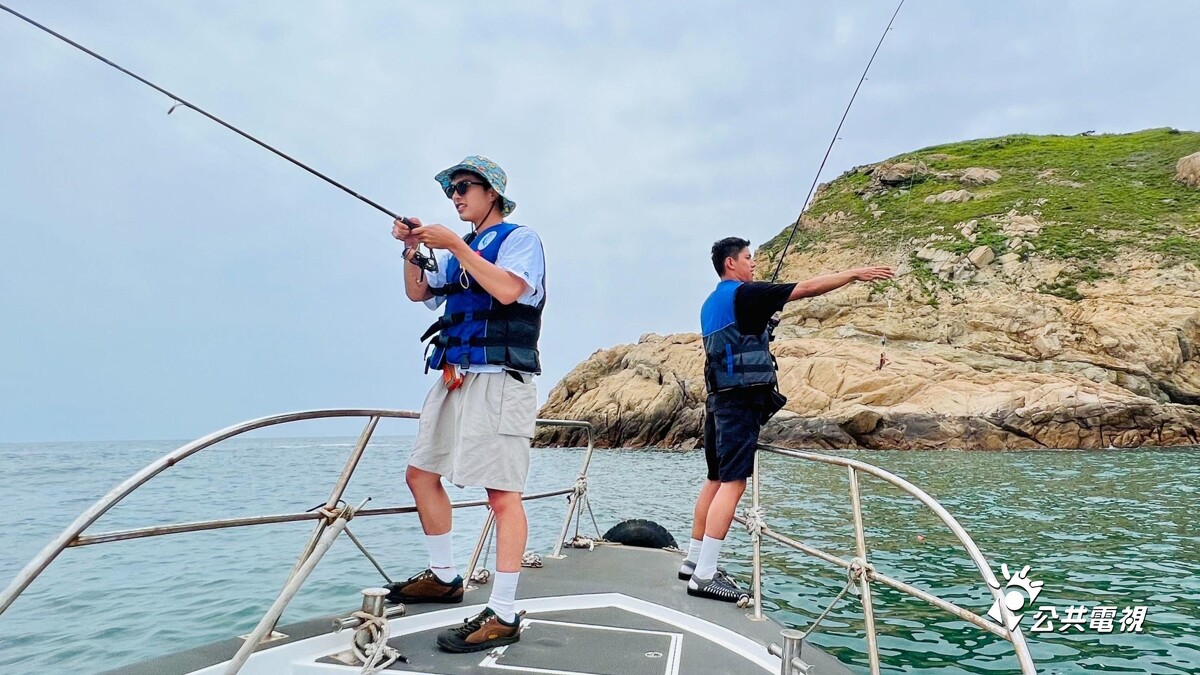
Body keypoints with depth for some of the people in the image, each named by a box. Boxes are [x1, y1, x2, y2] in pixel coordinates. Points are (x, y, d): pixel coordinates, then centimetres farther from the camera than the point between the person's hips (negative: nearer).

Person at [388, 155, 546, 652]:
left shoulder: (519, 238, 0)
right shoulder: (459, 250, 23)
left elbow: (507, 290, -19)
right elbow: (418, 293, 19)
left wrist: (454, 245, -15)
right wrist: (412, 249, 3)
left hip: (498, 378, -9)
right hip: (454, 378, 9)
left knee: (502, 493, -10)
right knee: (420, 473, 14)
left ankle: (503, 616, -5)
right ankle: (444, 578, 29)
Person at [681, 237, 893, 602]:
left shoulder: (710, 304, 17)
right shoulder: (743, 294, -9)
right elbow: (806, 288, -9)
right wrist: (855, 274, -3)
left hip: (718, 399, 10)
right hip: (742, 399, -10)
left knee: (716, 479, 15)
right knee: (733, 482, -10)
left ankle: (694, 560, 21)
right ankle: (704, 575, -12)